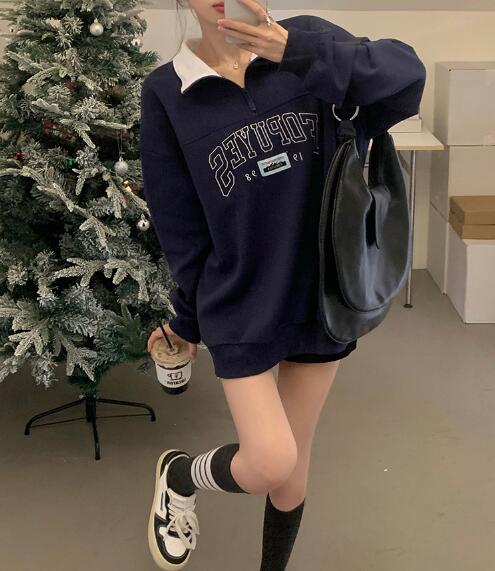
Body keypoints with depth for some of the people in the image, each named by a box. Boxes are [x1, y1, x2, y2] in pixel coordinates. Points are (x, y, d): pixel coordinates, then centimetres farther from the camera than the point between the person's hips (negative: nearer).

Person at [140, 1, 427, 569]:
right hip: (240, 304, -2)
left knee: (294, 463, 14)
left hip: (321, 291, 2)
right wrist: (188, 317, 5)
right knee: (268, 464, -10)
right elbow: (179, 225, -3)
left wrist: (297, 52, -30)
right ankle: (178, 475, 24)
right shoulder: (166, 93, -8)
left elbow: (406, 73, -19)